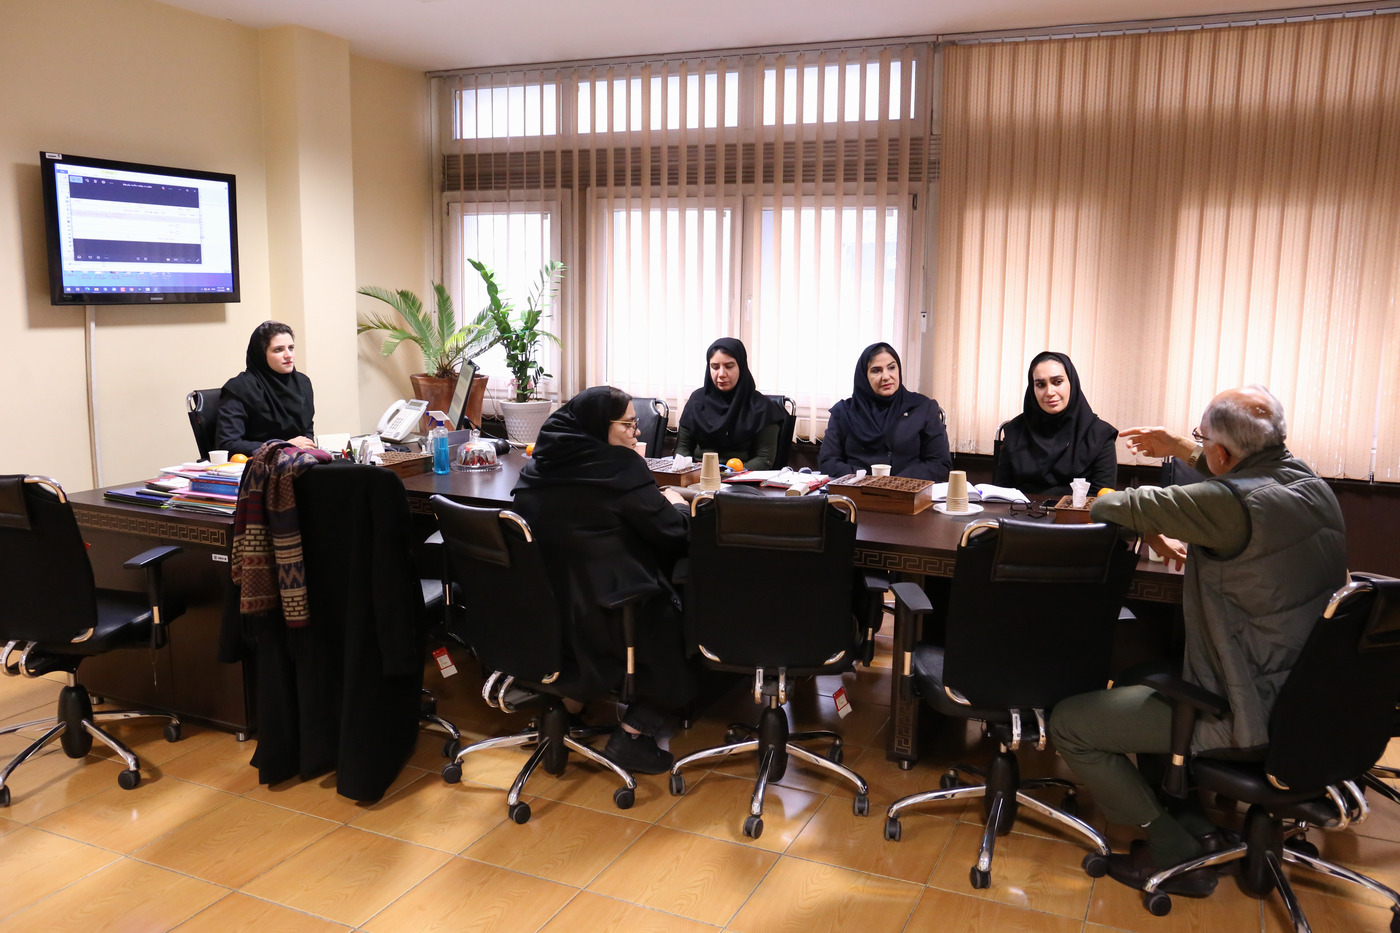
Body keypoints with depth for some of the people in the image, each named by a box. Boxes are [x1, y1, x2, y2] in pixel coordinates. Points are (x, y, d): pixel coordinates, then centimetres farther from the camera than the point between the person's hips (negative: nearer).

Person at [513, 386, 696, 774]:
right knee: (677, 622, 14)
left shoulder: (540, 465, 5)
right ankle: (631, 735, 8)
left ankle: (572, 697, 28)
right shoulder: (618, 465, -14)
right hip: (602, 616, -8)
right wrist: (677, 505, 10)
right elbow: (672, 534, -11)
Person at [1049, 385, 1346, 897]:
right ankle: (1193, 821, 30)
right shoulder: (1310, 485, -1)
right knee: (1141, 678, 30)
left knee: (1069, 723, -3)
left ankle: (1178, 855, 10)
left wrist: (1147, 528, 6)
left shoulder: (1231, 504, -29)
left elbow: (1116, 507, -16)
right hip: (1306, 696, 10)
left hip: (1249, 719, -10)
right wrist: (1186, 450, 30)